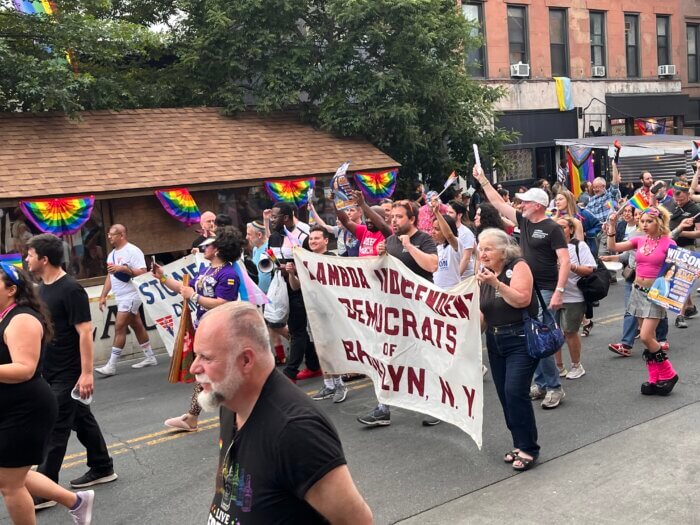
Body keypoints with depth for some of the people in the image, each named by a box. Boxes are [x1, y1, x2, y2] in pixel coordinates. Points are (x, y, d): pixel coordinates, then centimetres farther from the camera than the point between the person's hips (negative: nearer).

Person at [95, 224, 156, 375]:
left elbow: (143, 273, -19)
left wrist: (123, 268, -26)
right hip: (120, 297, 9)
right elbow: (110, 276, 19)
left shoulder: (132, 251, -13)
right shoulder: (112, 254, 14)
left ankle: (111, 365, -8)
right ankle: (150, 357, 22)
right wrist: (103, 296, 14)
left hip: (131, 296, -9)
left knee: (119, 327, -10)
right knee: (137, 326, 13)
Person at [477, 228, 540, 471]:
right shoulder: (483, 274, 9)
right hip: (495, 342, 7)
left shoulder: (518, 266, -8)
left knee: (515, 392, -14)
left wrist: (496, 282, -27)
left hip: (521, 340, -6)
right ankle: (519, 444, 20)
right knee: (504, 395, 7)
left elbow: (522, 299, -22)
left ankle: (528, 449, -2)